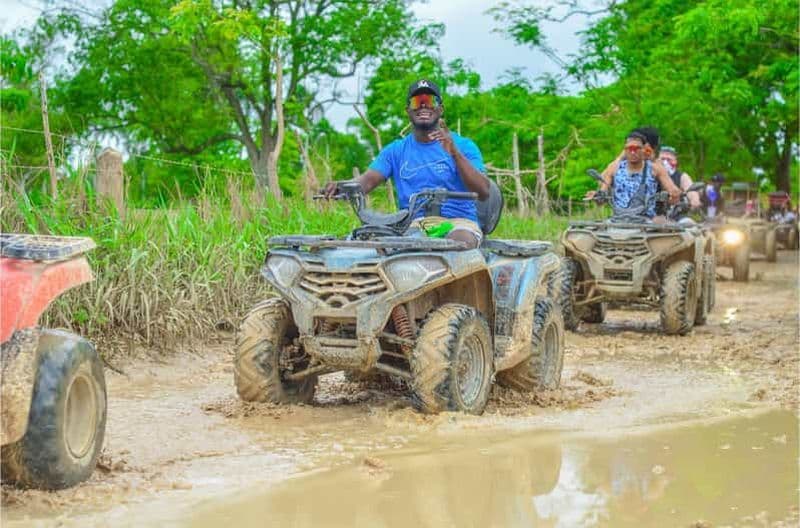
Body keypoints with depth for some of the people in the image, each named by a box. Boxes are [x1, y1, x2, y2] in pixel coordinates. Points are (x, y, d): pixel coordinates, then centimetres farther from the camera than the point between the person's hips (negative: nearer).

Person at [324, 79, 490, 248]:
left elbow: (483, 193, -5)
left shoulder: (463, 145, 9)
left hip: (457, 221, -2)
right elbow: (368, 180, 4)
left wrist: (454, 153, -19)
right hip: (413, 224, 2)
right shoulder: (395, 150, 18)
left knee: (457, 242, -38)